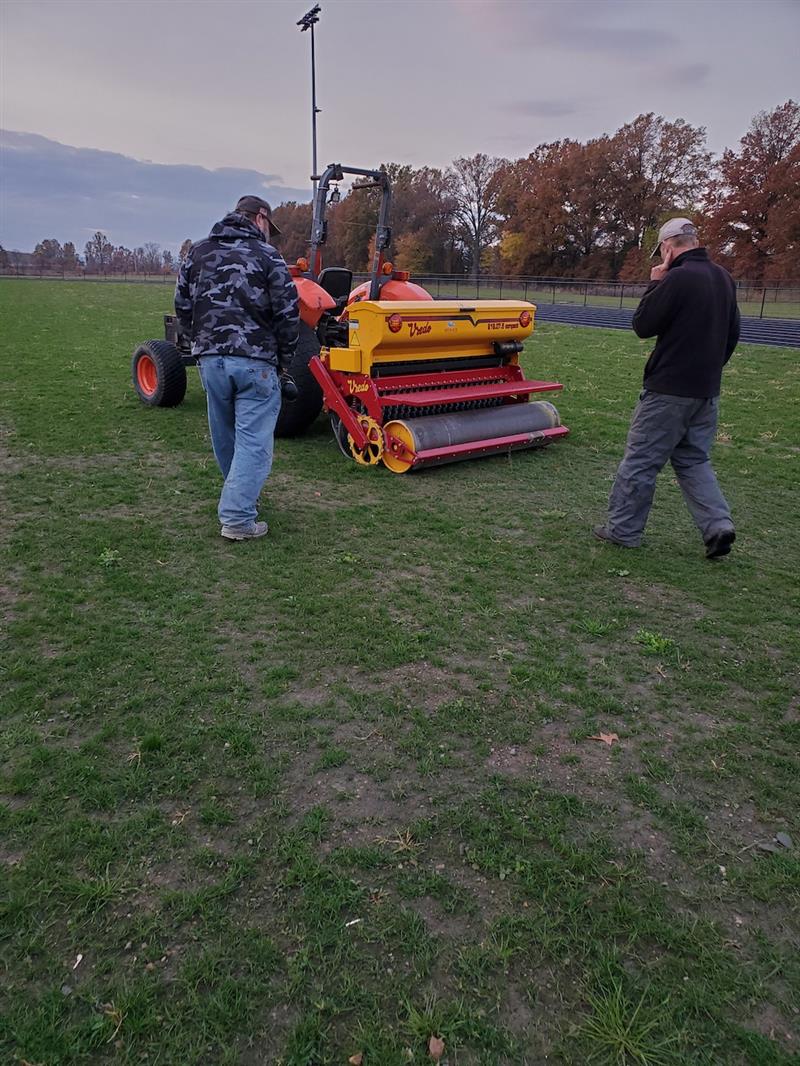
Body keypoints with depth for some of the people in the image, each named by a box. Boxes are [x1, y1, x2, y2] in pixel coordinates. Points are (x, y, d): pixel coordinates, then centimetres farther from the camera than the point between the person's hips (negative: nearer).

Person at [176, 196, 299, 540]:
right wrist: (284, 361, 6)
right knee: (253, 440, -2)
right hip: (255, 361, -5)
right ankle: (237, 518, -7)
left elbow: (182, 306, 14)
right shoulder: (266, 255, 0)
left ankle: (240, 498, 35)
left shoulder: (197, 253, 14)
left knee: (225, 437, 18)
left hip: (210, 359, 5)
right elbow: (287, 314, -4)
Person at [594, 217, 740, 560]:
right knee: (694, 460, 17)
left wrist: (655, 284, -2)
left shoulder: (678, 278, -17)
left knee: (640, 461, 3)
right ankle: (718, 525, 7)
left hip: (669, 390, -8)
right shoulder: (724, 279, 10)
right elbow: (732, 334, 18)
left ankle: (623, 529, 11)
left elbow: (642, 325, -11)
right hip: (707, 391, 8)